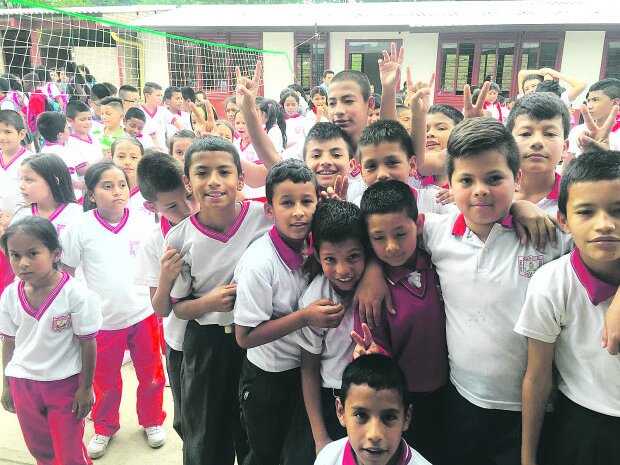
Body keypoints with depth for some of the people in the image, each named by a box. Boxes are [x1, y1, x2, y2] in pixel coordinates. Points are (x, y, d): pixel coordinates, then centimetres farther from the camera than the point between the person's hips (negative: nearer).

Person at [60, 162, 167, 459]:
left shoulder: (143, 223, -6)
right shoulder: (79, 228, -10)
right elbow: (65, 272, -1)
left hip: (144, 314, 1)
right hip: (103, 320, -1)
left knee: (151, 376, 16)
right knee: (105, 381, 18)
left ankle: (152, 421, 40)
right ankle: (104, 428, 42)